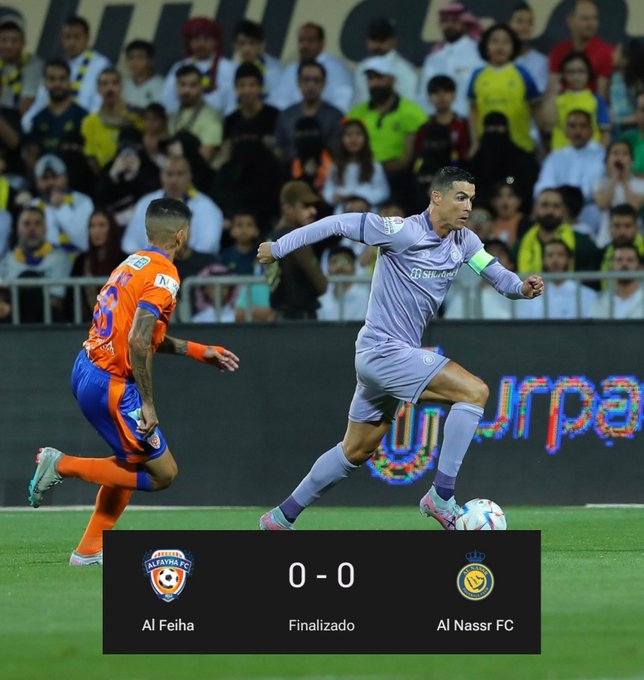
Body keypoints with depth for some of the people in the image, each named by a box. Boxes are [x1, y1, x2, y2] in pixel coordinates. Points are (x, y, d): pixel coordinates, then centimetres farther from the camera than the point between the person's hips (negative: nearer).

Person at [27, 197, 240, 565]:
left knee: (133, 459, 23)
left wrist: (198, 351, 26)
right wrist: (147, 404, -19)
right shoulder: (163, 275, -14)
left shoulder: (133, 263, 13)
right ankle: (62, 465, -4)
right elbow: (138, 342, -24)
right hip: (110, 383, -9)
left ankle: (90, 549, 20)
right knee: (163, 473, 1)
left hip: (86, 368, 9)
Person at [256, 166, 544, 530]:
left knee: (357, 452, 19)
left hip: (399, 354, 9)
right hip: (383, 349, -9)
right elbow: (338, 224, -13)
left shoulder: (464, 242, 4)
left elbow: (498, 275, 0)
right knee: (475, 391, -19)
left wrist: (523, 287, -22)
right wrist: (280, 247, -9)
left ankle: (281, 517, 29)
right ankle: (442, 495, -18)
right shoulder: (403, 232, -18)